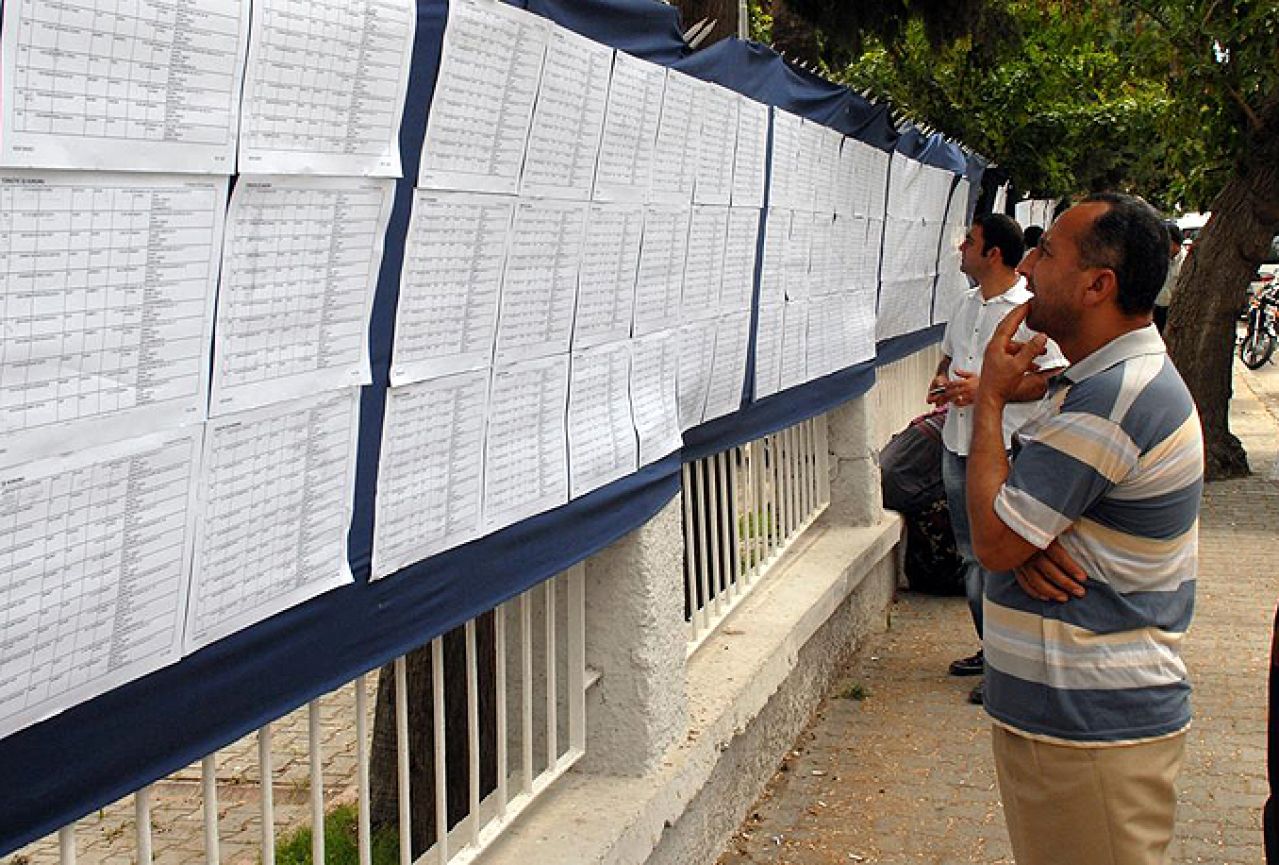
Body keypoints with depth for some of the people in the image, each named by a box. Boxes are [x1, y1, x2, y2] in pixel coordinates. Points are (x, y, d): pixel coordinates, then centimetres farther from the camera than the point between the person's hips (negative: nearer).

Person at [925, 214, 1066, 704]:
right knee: (971, 555, 15)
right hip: (958, 442, 9)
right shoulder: (966, 305, 14)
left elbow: (1053, 380, -16)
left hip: (1004, 447, -8)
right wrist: (941, 382, 3)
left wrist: (987, 388, -23)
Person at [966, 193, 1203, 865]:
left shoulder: (1114, 398, -23)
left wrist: (989, 399, -9)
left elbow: (992, 540, -19)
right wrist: (1027, 544, -11)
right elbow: (1029, 508, 14)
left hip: (1090, 727, -10)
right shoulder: (1124, 376, 13)